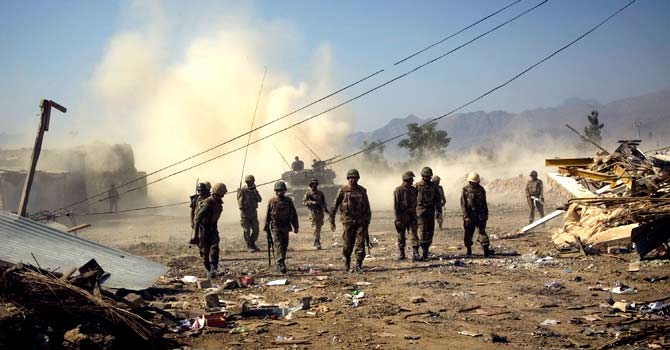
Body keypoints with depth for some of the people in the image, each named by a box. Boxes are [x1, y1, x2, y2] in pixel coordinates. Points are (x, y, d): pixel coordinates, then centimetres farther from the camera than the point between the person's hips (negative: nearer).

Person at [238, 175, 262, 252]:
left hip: (254, 213, 5)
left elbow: (259, 200, -2)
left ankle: (253, 244, 20)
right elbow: (240, 203, -11)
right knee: (247, 231, 0)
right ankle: (249, 246, 9)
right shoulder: (242, 191, -8)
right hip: (245, 213, -5)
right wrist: (243, 213, -18)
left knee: (256, 230, 3)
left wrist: (255, 192, -15)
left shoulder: (254, 191, 8)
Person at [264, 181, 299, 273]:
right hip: (275, 227, -3)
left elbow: (294, 214, 10)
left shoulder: (288, 201, 6)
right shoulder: (271, 202, -1)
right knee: (279, 245, -13)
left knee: (284, 246, 9)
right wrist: (266, 228, 4)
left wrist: (295, 227, 6)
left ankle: (280, 263, 22)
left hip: (285, 228, 3)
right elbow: (267, 215, 4)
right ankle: (281, 263, -17)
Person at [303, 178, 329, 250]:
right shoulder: (308, 194, 1)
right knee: (315, 228, -11)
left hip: (320, 213, 4)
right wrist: (312, 202, -20)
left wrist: (326, 209, -1)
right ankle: (317, 243, -10)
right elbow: (304, 202, -7)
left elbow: (324, 202, 16)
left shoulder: (320, 193, 11)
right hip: (313, 213, -4)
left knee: (319, 228, 8)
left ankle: (317, 242, 22)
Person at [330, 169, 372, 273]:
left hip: (361, 221, 2)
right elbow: (335, 205, 1)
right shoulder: (343, 190, -1)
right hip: (348, 220, -2)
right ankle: (347, 262, 24)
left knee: (360, 244, -6)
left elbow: (367, 207, 15)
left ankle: (358, 265, -4)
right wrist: (332, 220, -1)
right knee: (348, 244, 3)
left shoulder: (362, 191, 8)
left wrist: (368, 220, 10)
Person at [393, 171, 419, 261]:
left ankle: (415, 254, -11)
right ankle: (401, 254, 18)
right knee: (401, 236, 6)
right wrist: (397, 219, -15)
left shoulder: (413, 190, 9)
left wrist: (414, 214, 15)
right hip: (402, 217, -4)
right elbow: (396, 206, -10)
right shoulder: (398, 190, -8)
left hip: (412, 216, 4)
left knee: (414, 235, -6)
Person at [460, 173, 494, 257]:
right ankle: (469, 250, 18)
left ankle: (486, 250, -14)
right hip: (469, 215, -2)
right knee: (468, 233, 5)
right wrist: (466, 216, -14)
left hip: (480, 215, 2)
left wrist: (486, 214, 12)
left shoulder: (481, 189, 8)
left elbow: (484, 203, 15)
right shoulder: (465, 190, -4)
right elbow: (463, 204, -8)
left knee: (482, 231, -6)